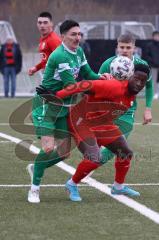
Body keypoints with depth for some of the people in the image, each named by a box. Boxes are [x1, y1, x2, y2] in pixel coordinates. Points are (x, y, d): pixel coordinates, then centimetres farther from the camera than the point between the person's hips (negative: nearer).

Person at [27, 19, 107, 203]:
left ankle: (36, 169, 31)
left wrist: (99, 77, -10)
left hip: (63, 106, 9)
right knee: (48, 148, -18)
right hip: (46, 105, -9)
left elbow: (87, 73, 10)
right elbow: (71, 85, -24)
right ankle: (34, 188, -4)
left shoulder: (79, 52, 5)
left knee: (64, 151, 7)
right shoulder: (59, 56, -23)